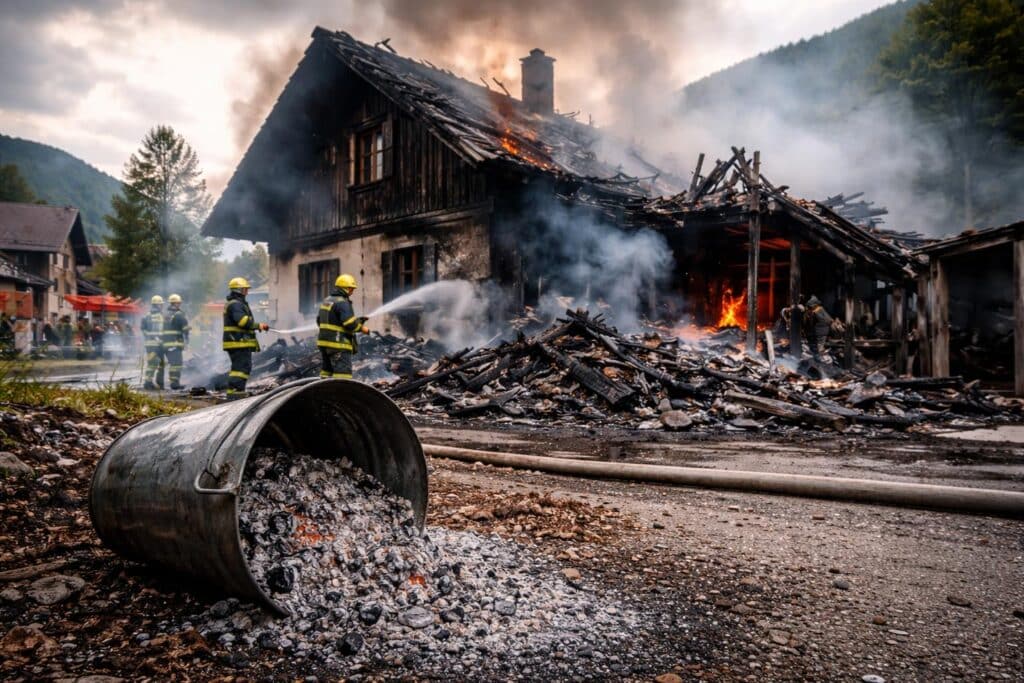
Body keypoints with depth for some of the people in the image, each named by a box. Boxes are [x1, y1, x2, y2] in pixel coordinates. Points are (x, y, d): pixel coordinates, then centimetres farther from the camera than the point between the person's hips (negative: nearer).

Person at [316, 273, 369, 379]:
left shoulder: (327, 301, 15)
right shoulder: (342, 302, -14)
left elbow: (319, 321, 21)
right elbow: (350, 323, -22)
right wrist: (362, 328, -7)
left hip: (324, 342, 10)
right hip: (338, 344, -10)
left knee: (326, 372, 15)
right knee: (343, 374, -9)